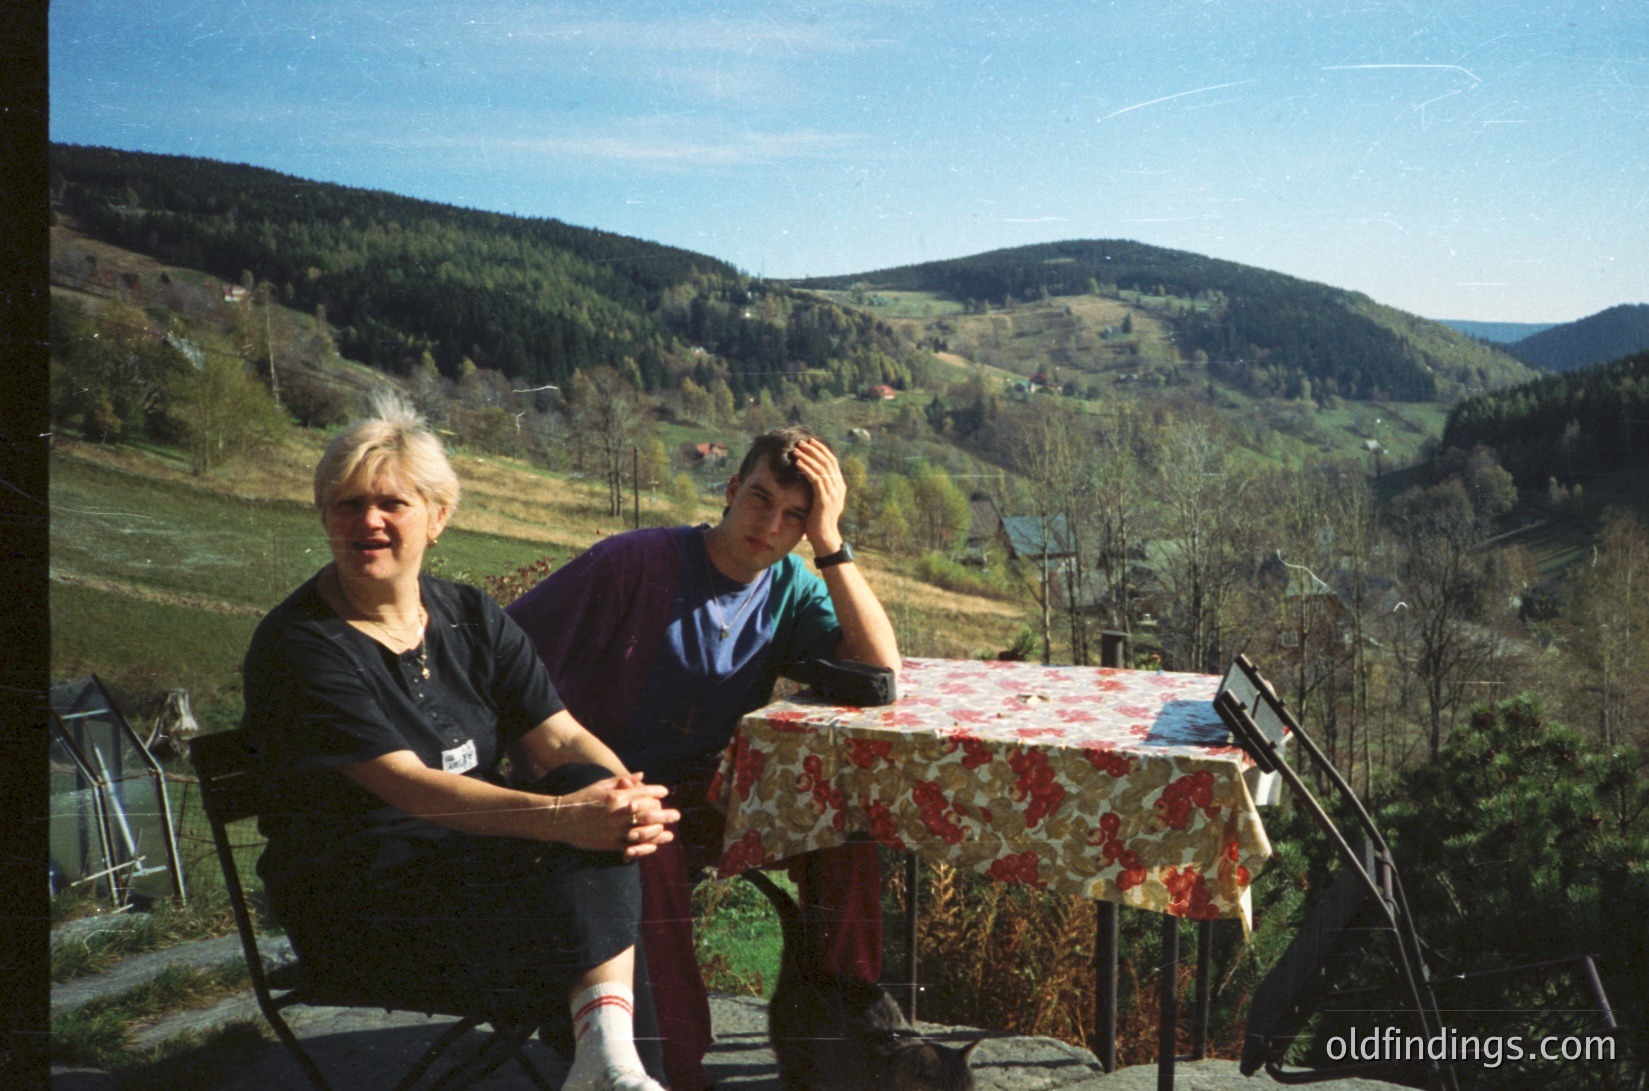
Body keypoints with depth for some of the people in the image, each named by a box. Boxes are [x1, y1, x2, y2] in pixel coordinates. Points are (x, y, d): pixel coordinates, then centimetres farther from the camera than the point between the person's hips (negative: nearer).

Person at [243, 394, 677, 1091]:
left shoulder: (472, 619, 7)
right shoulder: (299, 645, -12)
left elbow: (563, 739, -3)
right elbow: (406, 786, -25)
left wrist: (628, 795, -28)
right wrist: (561, 817, -39)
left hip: (476, 862, 6)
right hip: (354, 910, -5)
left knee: (601, 804, -27)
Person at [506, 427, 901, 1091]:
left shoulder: (791, 590, 2)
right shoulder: (637, 563, -13)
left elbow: (881, 669, -13)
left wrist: (829, 541, -19)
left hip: (718, 792, 5)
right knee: (652, 851, -35)